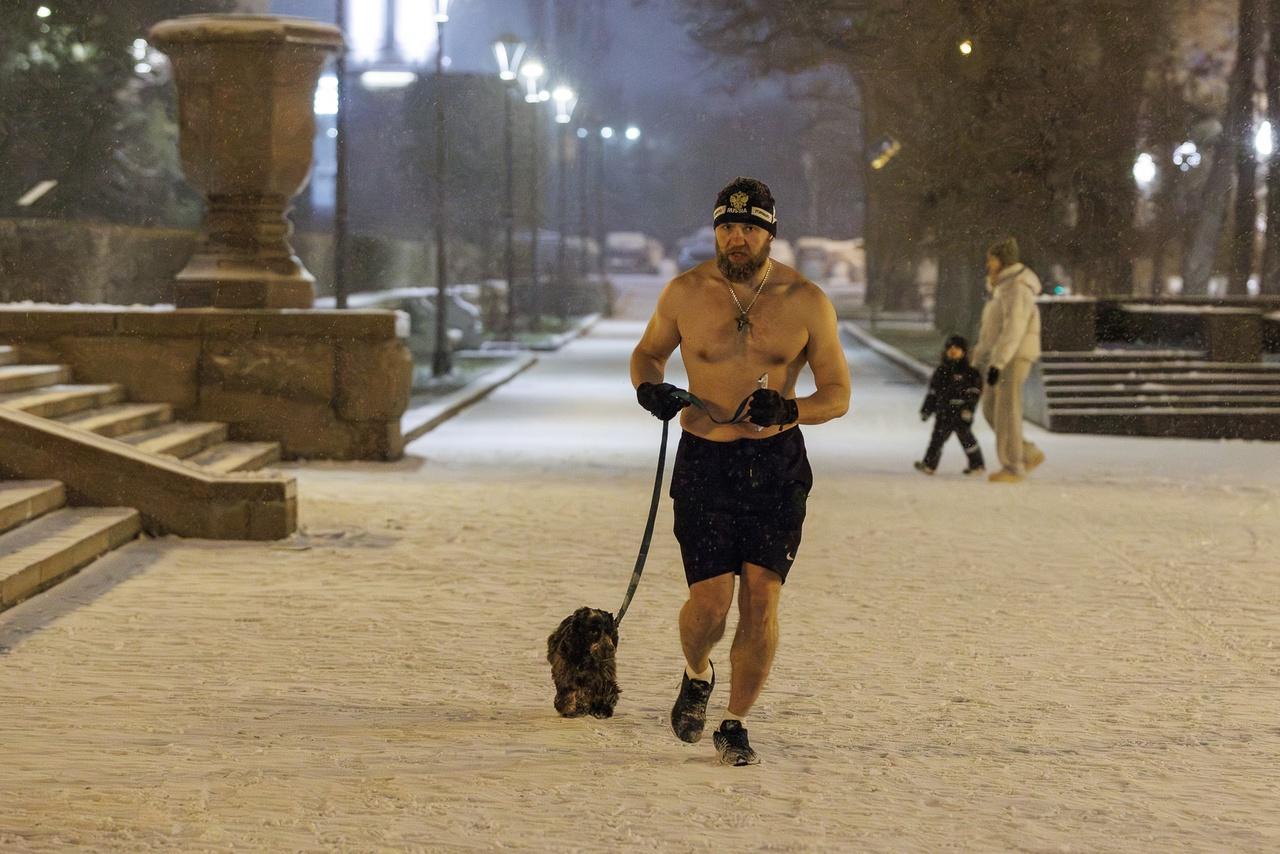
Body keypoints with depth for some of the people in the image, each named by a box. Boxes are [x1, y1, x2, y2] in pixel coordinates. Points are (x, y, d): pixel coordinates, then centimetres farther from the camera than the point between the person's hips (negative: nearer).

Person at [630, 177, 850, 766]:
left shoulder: (806, 302, -3)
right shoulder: (685, 293, -1)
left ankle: (735, 724, 10)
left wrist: (789, 409, -19)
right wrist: (649, 388, -7)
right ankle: (697, 676, 26)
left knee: (761, 599, -7)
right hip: (704, 462, 0)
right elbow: (648, 352, 16)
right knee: (710, 602, -8)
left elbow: (838, 395, 2)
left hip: (778, 464, 0)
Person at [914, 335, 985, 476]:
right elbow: (932, 393, 17)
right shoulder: (941, 372, 12)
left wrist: (969, 408, -17)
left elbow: (974, 391, -7)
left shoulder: (969, 372, -3)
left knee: (965, 437, -3)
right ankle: (929, 464, 10)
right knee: (937, 438, 6)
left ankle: (977, 464, 7)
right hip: (943, 413, 5)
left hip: (961, 412, -5)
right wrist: (926, 410, 15)